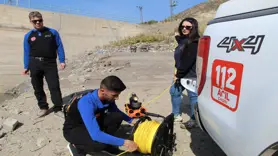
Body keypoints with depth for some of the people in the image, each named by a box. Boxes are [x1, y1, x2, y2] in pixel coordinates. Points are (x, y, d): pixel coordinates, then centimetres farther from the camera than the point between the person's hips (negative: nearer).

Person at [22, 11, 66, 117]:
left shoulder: (52, 32, 4)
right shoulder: (28, 36, 8)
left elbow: (59, 46, 4)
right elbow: (26, 52, 11)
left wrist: (62, 61, -3)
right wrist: (26, 67, 10)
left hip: (50, 63, -2)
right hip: (34, 64, 2)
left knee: (54, 87, -4)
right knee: (37, 88, 9)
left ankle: (58, 108, 6)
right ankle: (43, 107, 24)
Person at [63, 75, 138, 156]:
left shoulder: (107, 97, -15)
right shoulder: (86, 103, -37)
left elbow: (117, 112, 9)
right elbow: (95, 134, -42)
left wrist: (131, 120, -5)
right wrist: (124, 142, -39)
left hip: (92, 122, 7)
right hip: (73, 129, -6)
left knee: (118, 116, -15)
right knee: (100, 144, -33)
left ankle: (105, 144, 6)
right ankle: (77, 147, -2)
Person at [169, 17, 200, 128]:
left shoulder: (194, 42, -18)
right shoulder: (183, 40, 12)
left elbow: (187, 61, -21)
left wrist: (178, 75, -16)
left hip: (192, 75, -10)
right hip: (182, 74, 10)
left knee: (193, 97, 2)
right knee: (174, 91, 18)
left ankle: (194, 120, 18)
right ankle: (176, 115, 31)